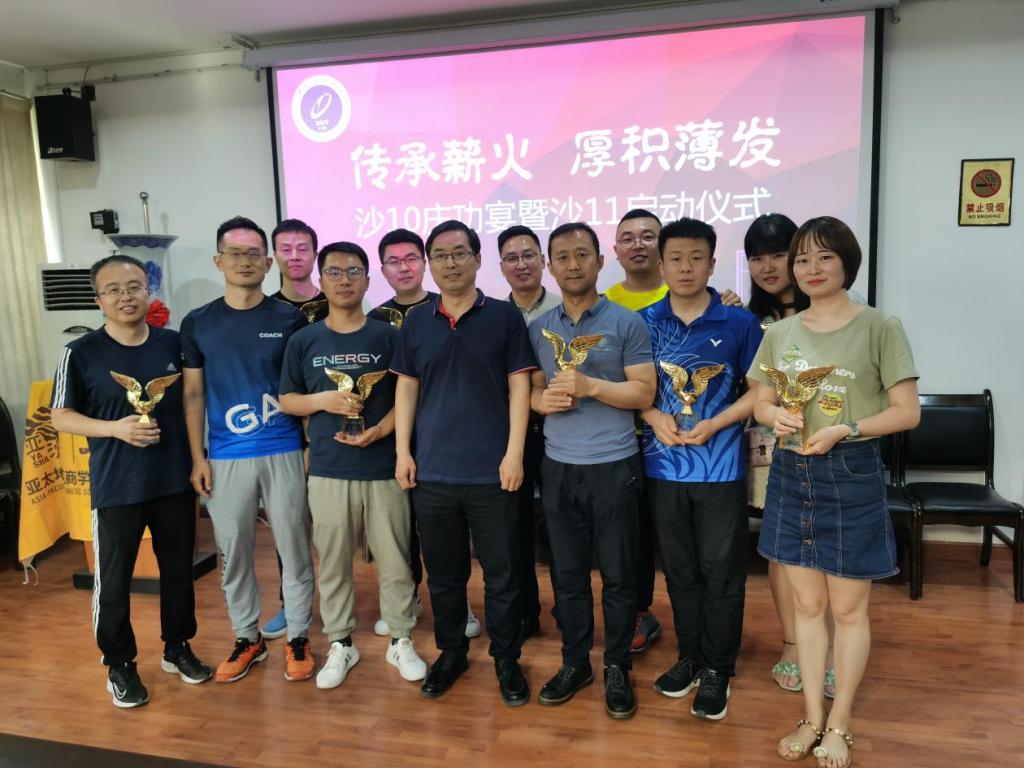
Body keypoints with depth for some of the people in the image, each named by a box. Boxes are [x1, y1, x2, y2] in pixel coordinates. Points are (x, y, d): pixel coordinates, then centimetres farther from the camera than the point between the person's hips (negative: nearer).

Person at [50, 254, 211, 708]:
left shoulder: (174, 343, 1)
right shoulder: (81, 353, -6)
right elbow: (60, 416, -2)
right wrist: (115, 428, -18)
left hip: (175, 480, 3)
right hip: (115, 486, -2)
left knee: (179, 569, 14)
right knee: (113, 580, 6)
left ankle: (178, 647, 34)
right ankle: (119, 664, 27)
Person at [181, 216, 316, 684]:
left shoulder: (289, 320, 0)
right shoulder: (197, 324, 4)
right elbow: (193, 394, 6)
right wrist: (198, 458, 1)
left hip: (284, 453, -1)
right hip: (225, 458, 2)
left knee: (293, 548, 6)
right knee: (233, 552, 11)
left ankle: (298, 638, 23)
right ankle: (247, 639, 29)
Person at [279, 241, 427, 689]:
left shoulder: (389, 336, 1)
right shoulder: (303, 341, 5)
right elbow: (287, 400, 9)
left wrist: (380, 430, -14)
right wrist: (324, 401, -10)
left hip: (383, 468, -1)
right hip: (328, 470, 1)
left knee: (394, 561, 7)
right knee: (333, 563, 10)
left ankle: (400, 641, 25)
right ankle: (340, 645, 28)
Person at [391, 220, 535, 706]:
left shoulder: (504, 317, -1)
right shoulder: (416, 323, 8)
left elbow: (519, 387, -3)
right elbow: (406, 389, 9)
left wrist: (514, 452, -9)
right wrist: (402, 451, 3)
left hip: (491, 473, -3)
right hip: (432, 473, 3)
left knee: (501, 574, 8)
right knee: (443, 573, 15)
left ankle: (506, 660, 26)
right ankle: (451, 653, 34)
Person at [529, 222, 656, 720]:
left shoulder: (626, 323, -4)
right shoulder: (538, 328, 8)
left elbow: (645, 393, -7)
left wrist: (589, 385, -18)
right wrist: (542, 400, -9)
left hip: (614, 465, -3)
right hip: (558, 466, 4)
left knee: (618, 574, 7)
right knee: (567, 573, 13)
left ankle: (617, 669, 25)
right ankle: (574, 662, 29)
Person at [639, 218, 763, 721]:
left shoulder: (739, 323, -3)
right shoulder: (644, 322, 2)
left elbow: (760, 390, -1)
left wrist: (715, 424, -14)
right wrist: (654, 417, -11)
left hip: (720, 467, -2)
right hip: (663, 465, 2)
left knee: (721, 572, 5)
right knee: (679, 569, 14)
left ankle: (718, 668, 24)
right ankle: (689, 655, 33)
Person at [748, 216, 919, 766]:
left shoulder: (879, 327, -7)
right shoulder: (779, 332, 6)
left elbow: (907, 412, -9)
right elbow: (761, 403, 11)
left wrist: (844, 431, -22)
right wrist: (777, 416, -11)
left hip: (850, 476, -4)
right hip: (790, 474, 4)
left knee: (847, 608, 8)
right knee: (807, 603, 13)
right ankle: (812, 718, 29)